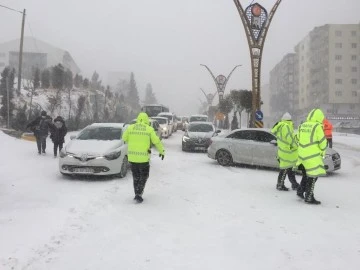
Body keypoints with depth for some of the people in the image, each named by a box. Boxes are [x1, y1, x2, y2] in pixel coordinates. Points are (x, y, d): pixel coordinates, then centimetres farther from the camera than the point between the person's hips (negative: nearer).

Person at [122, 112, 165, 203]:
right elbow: (157, 141, -1)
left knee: (136, 176, 18)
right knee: (143, 176, 13)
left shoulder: (130, 127, 2)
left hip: (132, 156, 2)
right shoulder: (149, 129, -3)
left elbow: (124, 138, 14)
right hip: (144, 157, -2)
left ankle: (137, 194, 22)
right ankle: (139, 194, 3)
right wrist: (162, 151, 13)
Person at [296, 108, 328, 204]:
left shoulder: (302, 126, 8)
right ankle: (309, 197, 5)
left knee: (308, 173, 24)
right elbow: (322, 141, -9)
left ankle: (300, 190, 31)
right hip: (313, 155, -7)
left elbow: (299, 139, 16)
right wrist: (322, 152, 8)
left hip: (302, 153, 7)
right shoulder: (317, 126, -11)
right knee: (313, 175, 2)